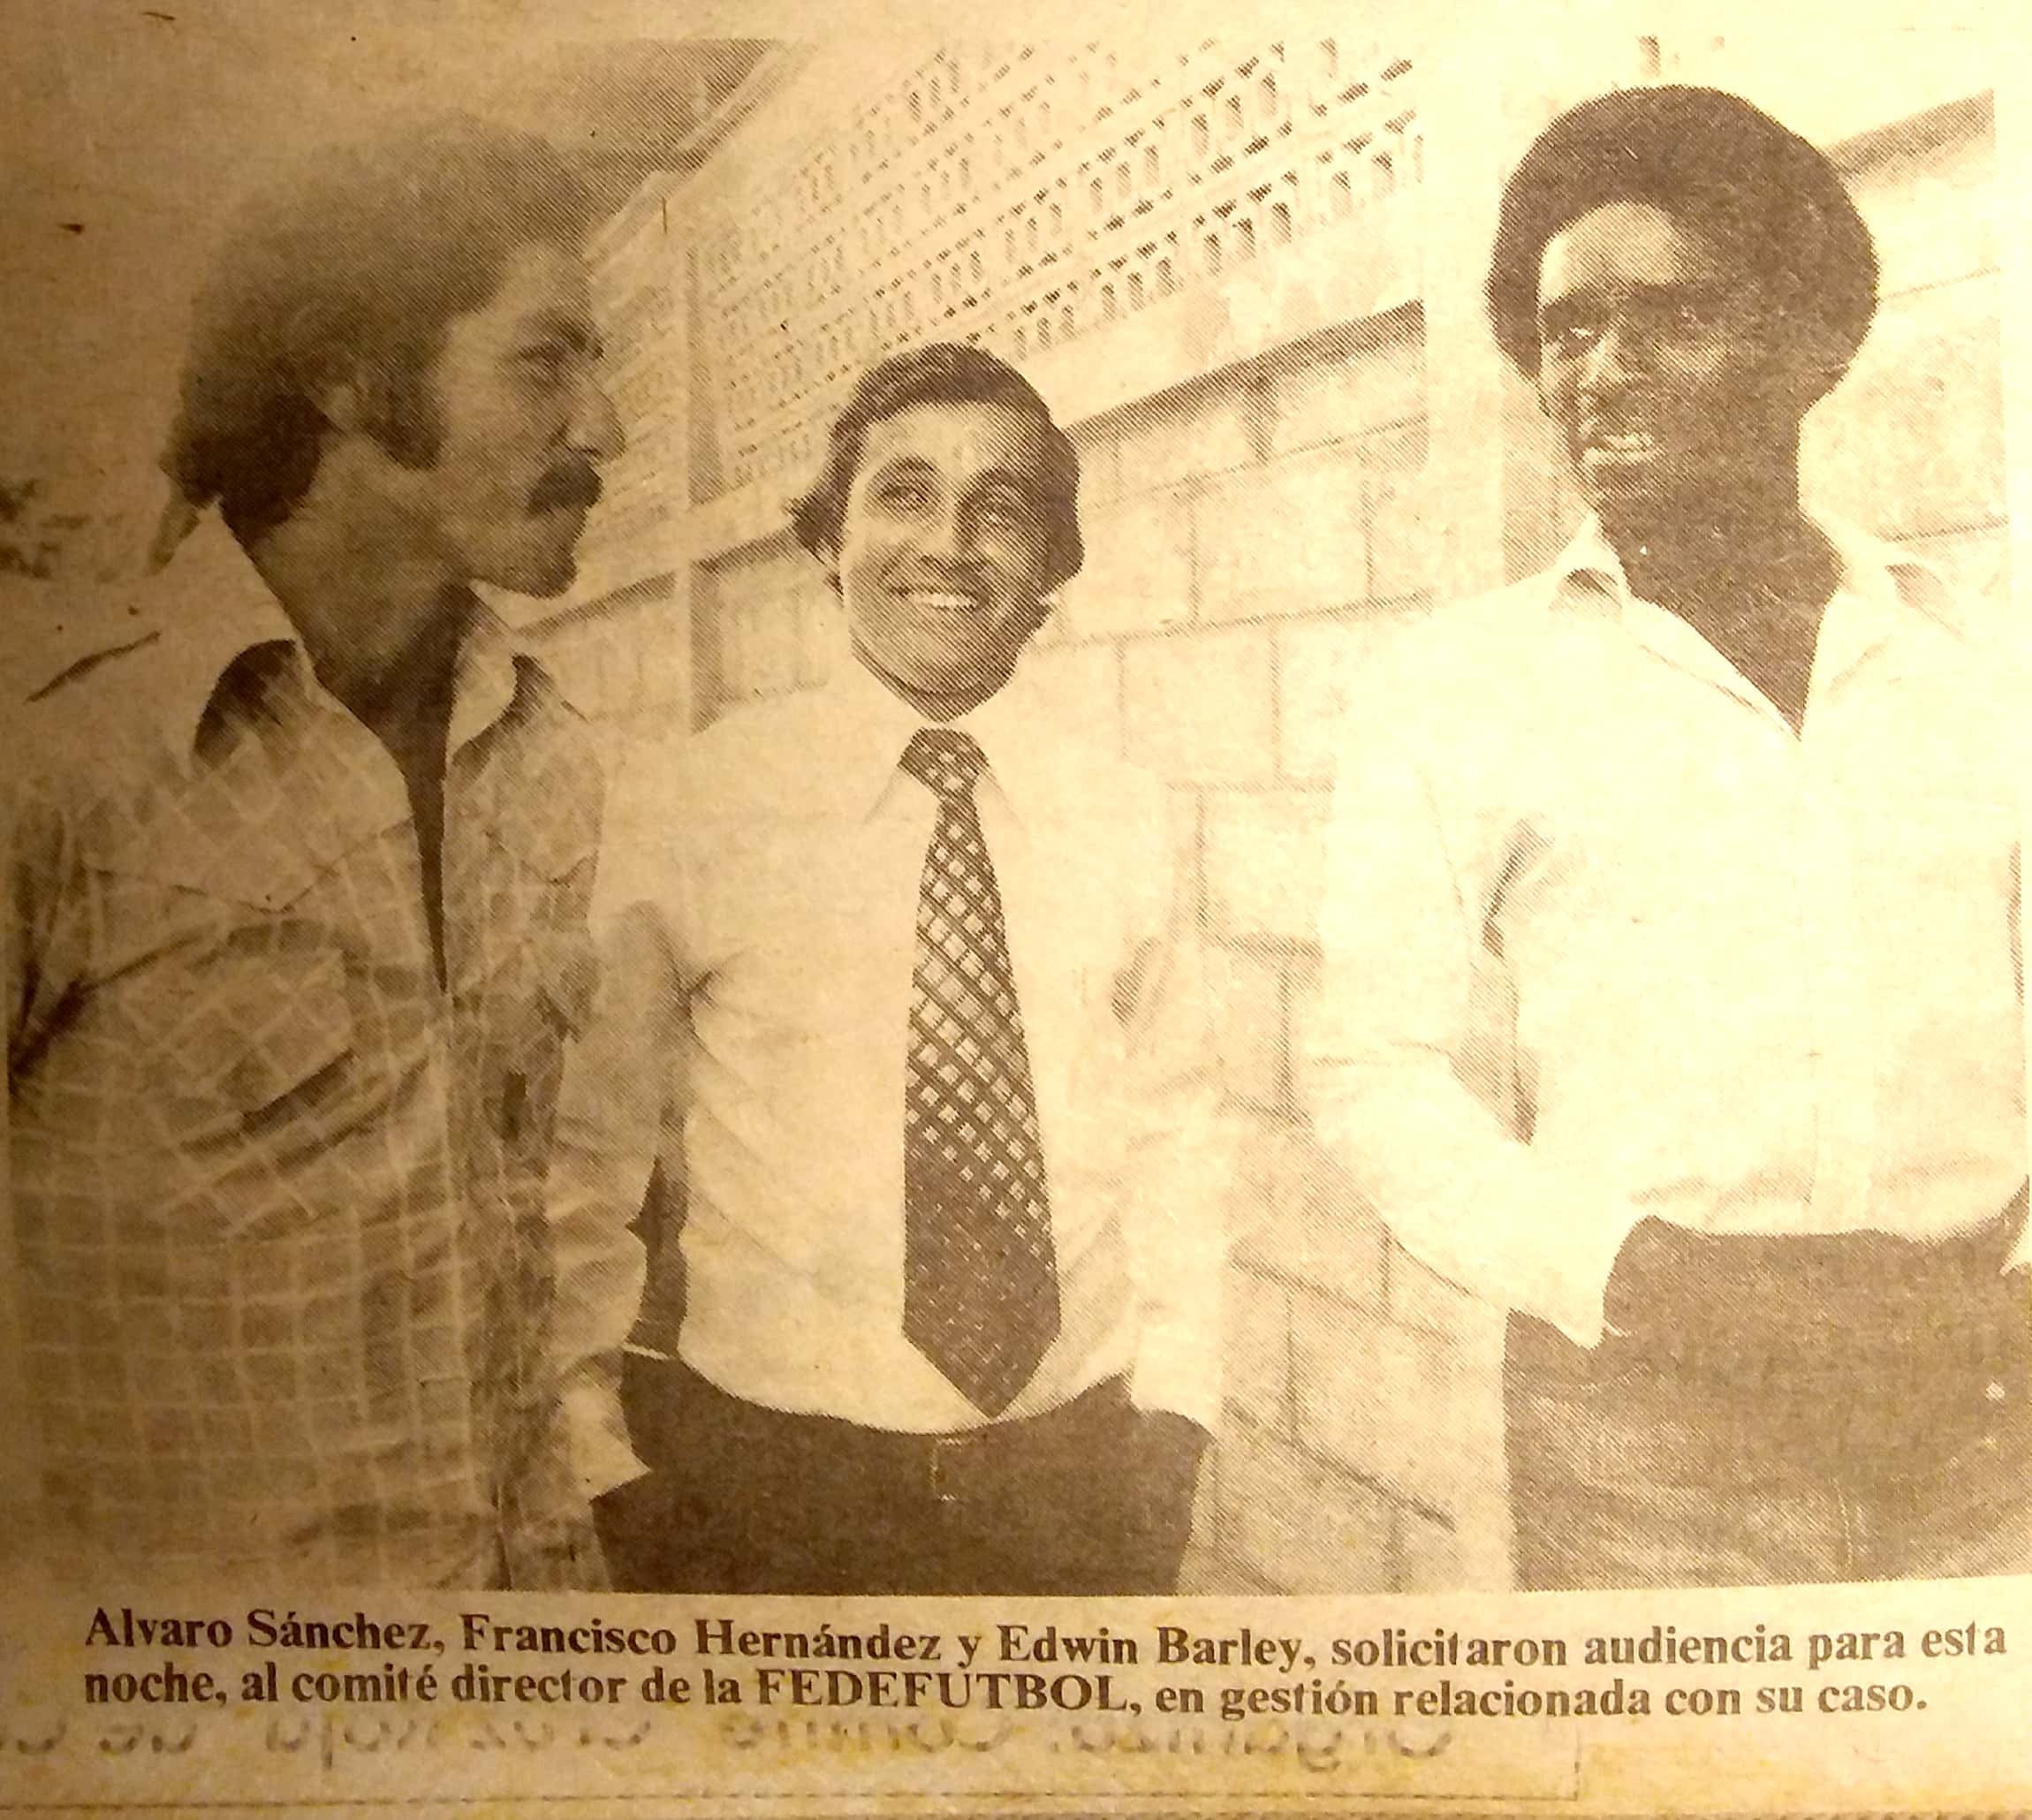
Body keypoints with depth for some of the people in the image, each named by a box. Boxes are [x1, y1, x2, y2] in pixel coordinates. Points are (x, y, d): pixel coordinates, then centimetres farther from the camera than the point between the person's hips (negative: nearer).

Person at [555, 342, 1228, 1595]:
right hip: (763, 1474, -2)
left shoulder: (1125, 817, 0)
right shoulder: (684, 802, -7)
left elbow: (1171, 1123, 6)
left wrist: (1171, 1412, 0)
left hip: (1083, 1469, 3)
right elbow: (589, 1141, 0)